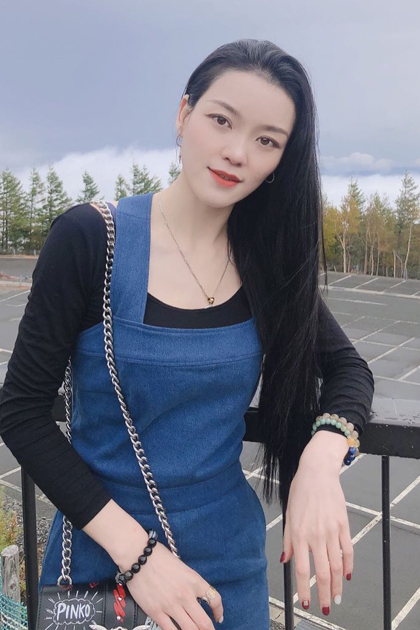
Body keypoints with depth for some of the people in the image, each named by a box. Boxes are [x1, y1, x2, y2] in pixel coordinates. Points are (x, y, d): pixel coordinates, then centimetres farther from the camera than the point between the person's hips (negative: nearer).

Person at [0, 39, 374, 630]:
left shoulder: (268, 258, -6)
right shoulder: (90, 238, -16)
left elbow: (348, 367, 1)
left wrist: (321, 458, -20)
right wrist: (134, 549, -19)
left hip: (230, 556, 3)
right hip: (104, 555, -2)